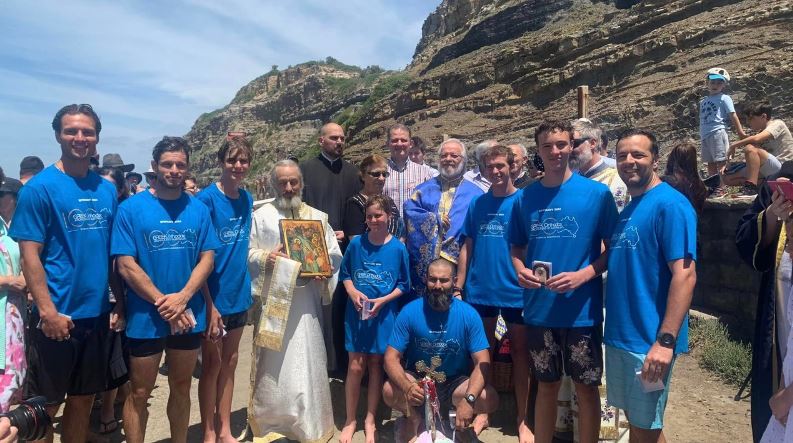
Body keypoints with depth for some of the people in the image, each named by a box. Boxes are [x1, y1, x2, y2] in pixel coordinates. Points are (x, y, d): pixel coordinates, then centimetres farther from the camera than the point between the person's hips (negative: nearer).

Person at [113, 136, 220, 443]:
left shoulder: (198, 209, 2)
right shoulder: (131, 208, -6)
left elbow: (207, 258, -1)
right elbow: (126, 265, -11)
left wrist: (182, 299, -15)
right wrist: (164, 304, -15)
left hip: (189, 317, 3)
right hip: (145, 318, -2)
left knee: (181, 388, 17)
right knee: (139, 393, 10)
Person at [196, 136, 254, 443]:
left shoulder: (247, 198, 4)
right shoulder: (206, 198, -15)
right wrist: (209, 304, -18)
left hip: (238, 294, 6)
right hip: (214, 296, -6)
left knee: (230, 362, 15)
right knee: (212, 364, 7)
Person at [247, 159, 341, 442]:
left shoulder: (318, 217, 12)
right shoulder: (261, 216, 5)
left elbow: (335, 255, 10)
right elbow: (246, 254, 2)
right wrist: (266, 258, -16)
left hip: (306, 300, 2)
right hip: (272, 299, -1)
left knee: (305, 362, 4)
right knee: (274, 362, 5)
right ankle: (270, 419, 23)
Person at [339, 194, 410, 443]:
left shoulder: (398, 248, -6)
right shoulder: (356, 243, -3)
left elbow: (403, 285, 0)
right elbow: (345, 274, 7)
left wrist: (382, 300, -13)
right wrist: (353, 292, -11)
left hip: (383, 315, 0)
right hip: (356, 312, 1)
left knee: (376, 366, 9)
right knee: (355, 366, 2)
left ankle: (370, 420, 25)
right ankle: (350, 421, 19)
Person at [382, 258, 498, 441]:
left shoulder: (469, 314, -15)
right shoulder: (409, 312, -15)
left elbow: (482, 362, -17)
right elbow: (391, 359, -15)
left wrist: (468, 399, -34)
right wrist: (407, 387, -36)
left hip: (455, 383, 1)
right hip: (418, 379, 0)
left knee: (490, 399, -25)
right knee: (390, 392, -30)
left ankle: (445, 412, 5)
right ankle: (414, 418, 5)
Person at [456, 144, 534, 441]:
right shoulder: (477, 203, 5)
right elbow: (467, 247, 8)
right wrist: (458, 287, 4)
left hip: (515, 291, -3)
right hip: (479, 291, 3)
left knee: (519, 353, 9)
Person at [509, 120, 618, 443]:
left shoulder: (597, 193, -6)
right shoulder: (526, 197, 4)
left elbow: (613, 248, -4)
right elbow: (517, 248, 12)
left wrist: (583, 275, -19)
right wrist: (520, 270, -9)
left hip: (582, 310, -3)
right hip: (539, 309, 3)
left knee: (586, 387, 11)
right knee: (546, 385, 17)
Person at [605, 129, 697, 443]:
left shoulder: (670, 204, -14)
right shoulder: (626, 209, 11)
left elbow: (685, 274, -20)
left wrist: (666, 340, -25)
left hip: (648, 339, -7)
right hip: (618, 334, 7)